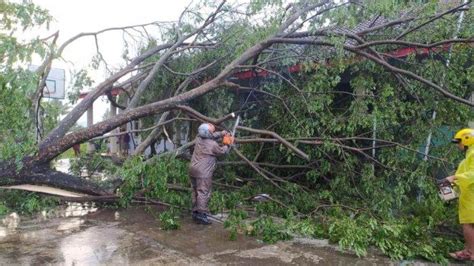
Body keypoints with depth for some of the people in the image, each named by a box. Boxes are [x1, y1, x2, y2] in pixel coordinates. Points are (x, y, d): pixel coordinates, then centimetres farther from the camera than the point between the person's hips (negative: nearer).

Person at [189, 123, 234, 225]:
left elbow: (212, 136, 25)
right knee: (203, 193, -4)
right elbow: (222, 151, 4)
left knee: (196, 192, 15)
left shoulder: (199, 138, 4)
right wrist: (228, 145, 20)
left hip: (193, 170, 8)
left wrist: (221, 133, 20)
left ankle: (195, 212, 23)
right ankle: (201, 215, -4)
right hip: (203, 173, -8)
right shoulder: (213, 144, -15)